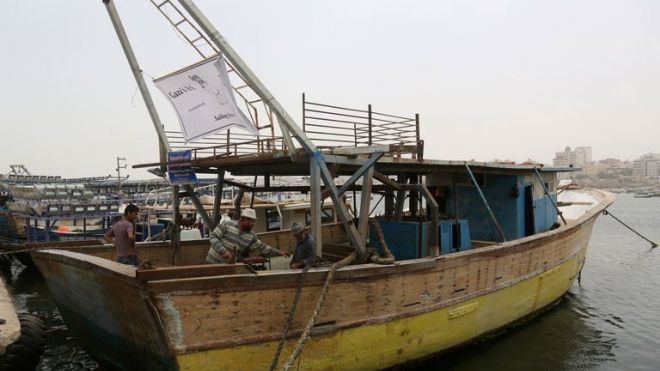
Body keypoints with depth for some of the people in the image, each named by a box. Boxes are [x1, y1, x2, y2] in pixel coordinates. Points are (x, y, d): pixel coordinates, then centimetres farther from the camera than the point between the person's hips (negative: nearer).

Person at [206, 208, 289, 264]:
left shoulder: (251, 236, 1)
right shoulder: (226, 224, -12)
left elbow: (262, 248, 9)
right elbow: (212, 236, -16)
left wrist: (278, 252, 1)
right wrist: (223, 251, -28)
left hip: (230, 265, 4)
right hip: (213, 262, -4)